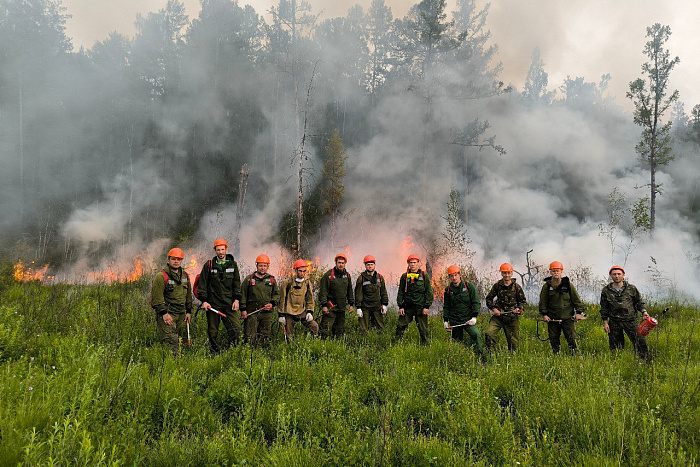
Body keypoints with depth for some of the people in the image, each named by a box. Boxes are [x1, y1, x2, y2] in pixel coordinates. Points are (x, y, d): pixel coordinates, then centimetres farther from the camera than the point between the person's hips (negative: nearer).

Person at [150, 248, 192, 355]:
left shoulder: (185, 276, 14)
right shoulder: (161, 277, -8)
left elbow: (188, 295, 21)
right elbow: (157, 297, -13)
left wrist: (189, 311, 17)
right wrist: (164, 313, -17)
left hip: (181, 314, 7)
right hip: (167, 313, -7)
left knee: (181, 340, 8)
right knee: (171, 341, -13)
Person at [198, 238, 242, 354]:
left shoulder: (233, 264, 9)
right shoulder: (208, 265, 4)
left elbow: (237, 284, 12)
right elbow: (202, 284, 5)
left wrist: (237, 299, 3)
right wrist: (204, 300, -4)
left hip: (229, 303, 1)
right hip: (213, 303, -1)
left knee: (236, 328, -12)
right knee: (212, 332, 5)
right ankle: (214, 352, 18)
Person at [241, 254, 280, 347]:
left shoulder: (271, 280, 13)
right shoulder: (249, 279, 6)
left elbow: (276, 294, 17)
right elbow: (243, 294, 5)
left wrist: (272, 304, -2)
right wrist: (243, 309, -3)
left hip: (267, 312, 3)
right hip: (251, 312, -2)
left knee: (265, 338, 5)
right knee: (250, 337, -7)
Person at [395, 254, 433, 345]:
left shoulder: (424, 276, 4)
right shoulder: (404, 276, 8)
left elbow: (429, 292, 2)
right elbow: (400, 292, 11)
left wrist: (427, 306, -5)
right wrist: (400, 306, 3)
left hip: (421, 307, -1)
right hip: (407, 307, 2)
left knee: (423, 328, 3)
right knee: (401, 326, -2)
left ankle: (425, 344, 14)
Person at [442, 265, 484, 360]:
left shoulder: (469, 286, 0)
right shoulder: (448, 289, 8)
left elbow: (476, 302, -1)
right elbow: (446, 307, 18)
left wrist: (474, 317, -11)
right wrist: (445, 320, 10)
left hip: (468, 319, -3)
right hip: (454, 321, 3)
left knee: (476, 335, -21)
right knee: (457, 341, 7)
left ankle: (480, 358, -15)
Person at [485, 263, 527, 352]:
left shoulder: (516, 287, 3)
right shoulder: (497, 285, 4)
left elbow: (523, 301, 12)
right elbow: (489, 298, 13)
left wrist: (519, 308, -8)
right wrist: (493, 308, -3)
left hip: (512, 317, 0)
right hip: (498, 315, 0)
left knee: (514, 341, 6)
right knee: (489, 333, -19)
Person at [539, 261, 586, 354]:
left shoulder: (568, 285, 3)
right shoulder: (546, 286, 4)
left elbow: (576, 300, 7)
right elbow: (543, 302, 5)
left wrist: (579, 312, 0)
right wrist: (544, 314, -4)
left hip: (568, 318, -1)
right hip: (552, 318, 1)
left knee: (571, 338, -3)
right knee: (554, 339, 7)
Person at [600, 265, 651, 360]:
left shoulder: (631, 288, 4)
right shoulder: (606, 290, 6)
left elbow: (639, 302, 12)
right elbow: (604, 308, 11)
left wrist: (643, 311, -7)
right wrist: (605, 322, 5)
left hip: (630, 321, -1)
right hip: (614, 323, 1)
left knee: (641, 342, -8)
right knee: (615, 347, 7)